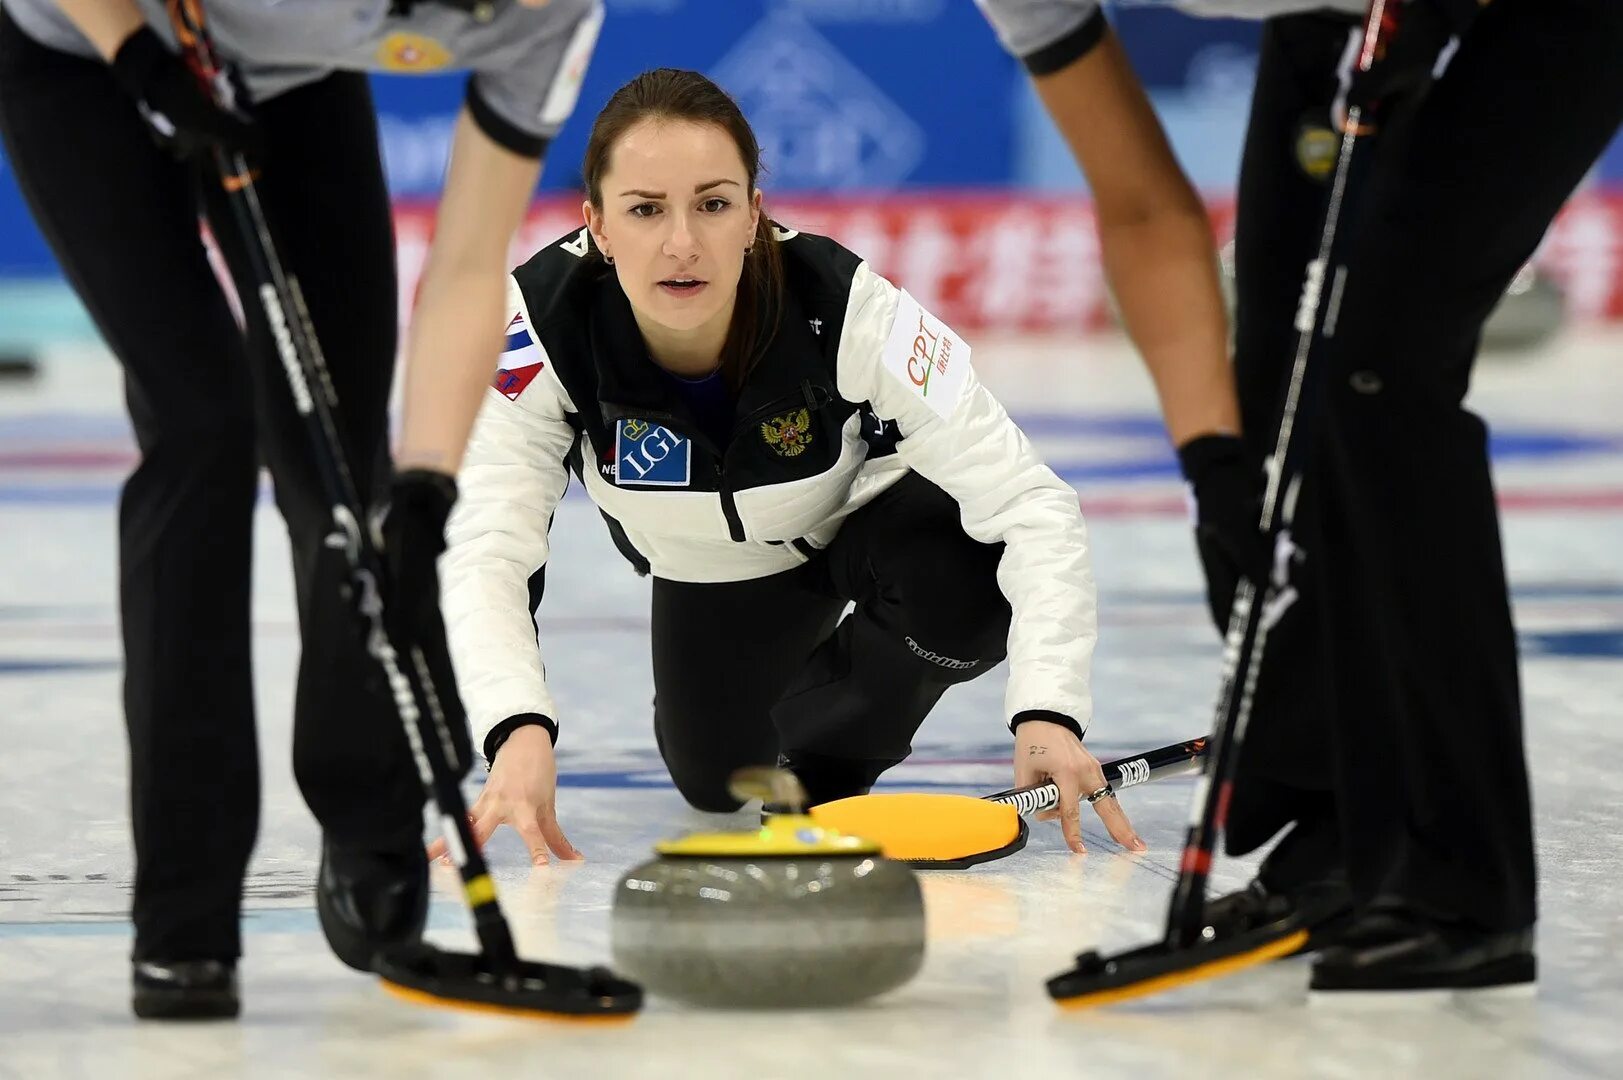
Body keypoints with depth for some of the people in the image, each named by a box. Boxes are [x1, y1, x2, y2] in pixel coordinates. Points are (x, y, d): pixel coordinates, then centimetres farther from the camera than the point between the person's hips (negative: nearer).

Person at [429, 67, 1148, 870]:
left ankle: (827, 758, -1)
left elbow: (1029, 504, -39)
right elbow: (482, 550, -41)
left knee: (973, 590, -33)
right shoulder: (543, 322, -36)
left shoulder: (844, 308, -39)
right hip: (709, 571, 2)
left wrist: (1047, 714, -54)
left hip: (867, 516, -2)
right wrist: (519, 731, -61)